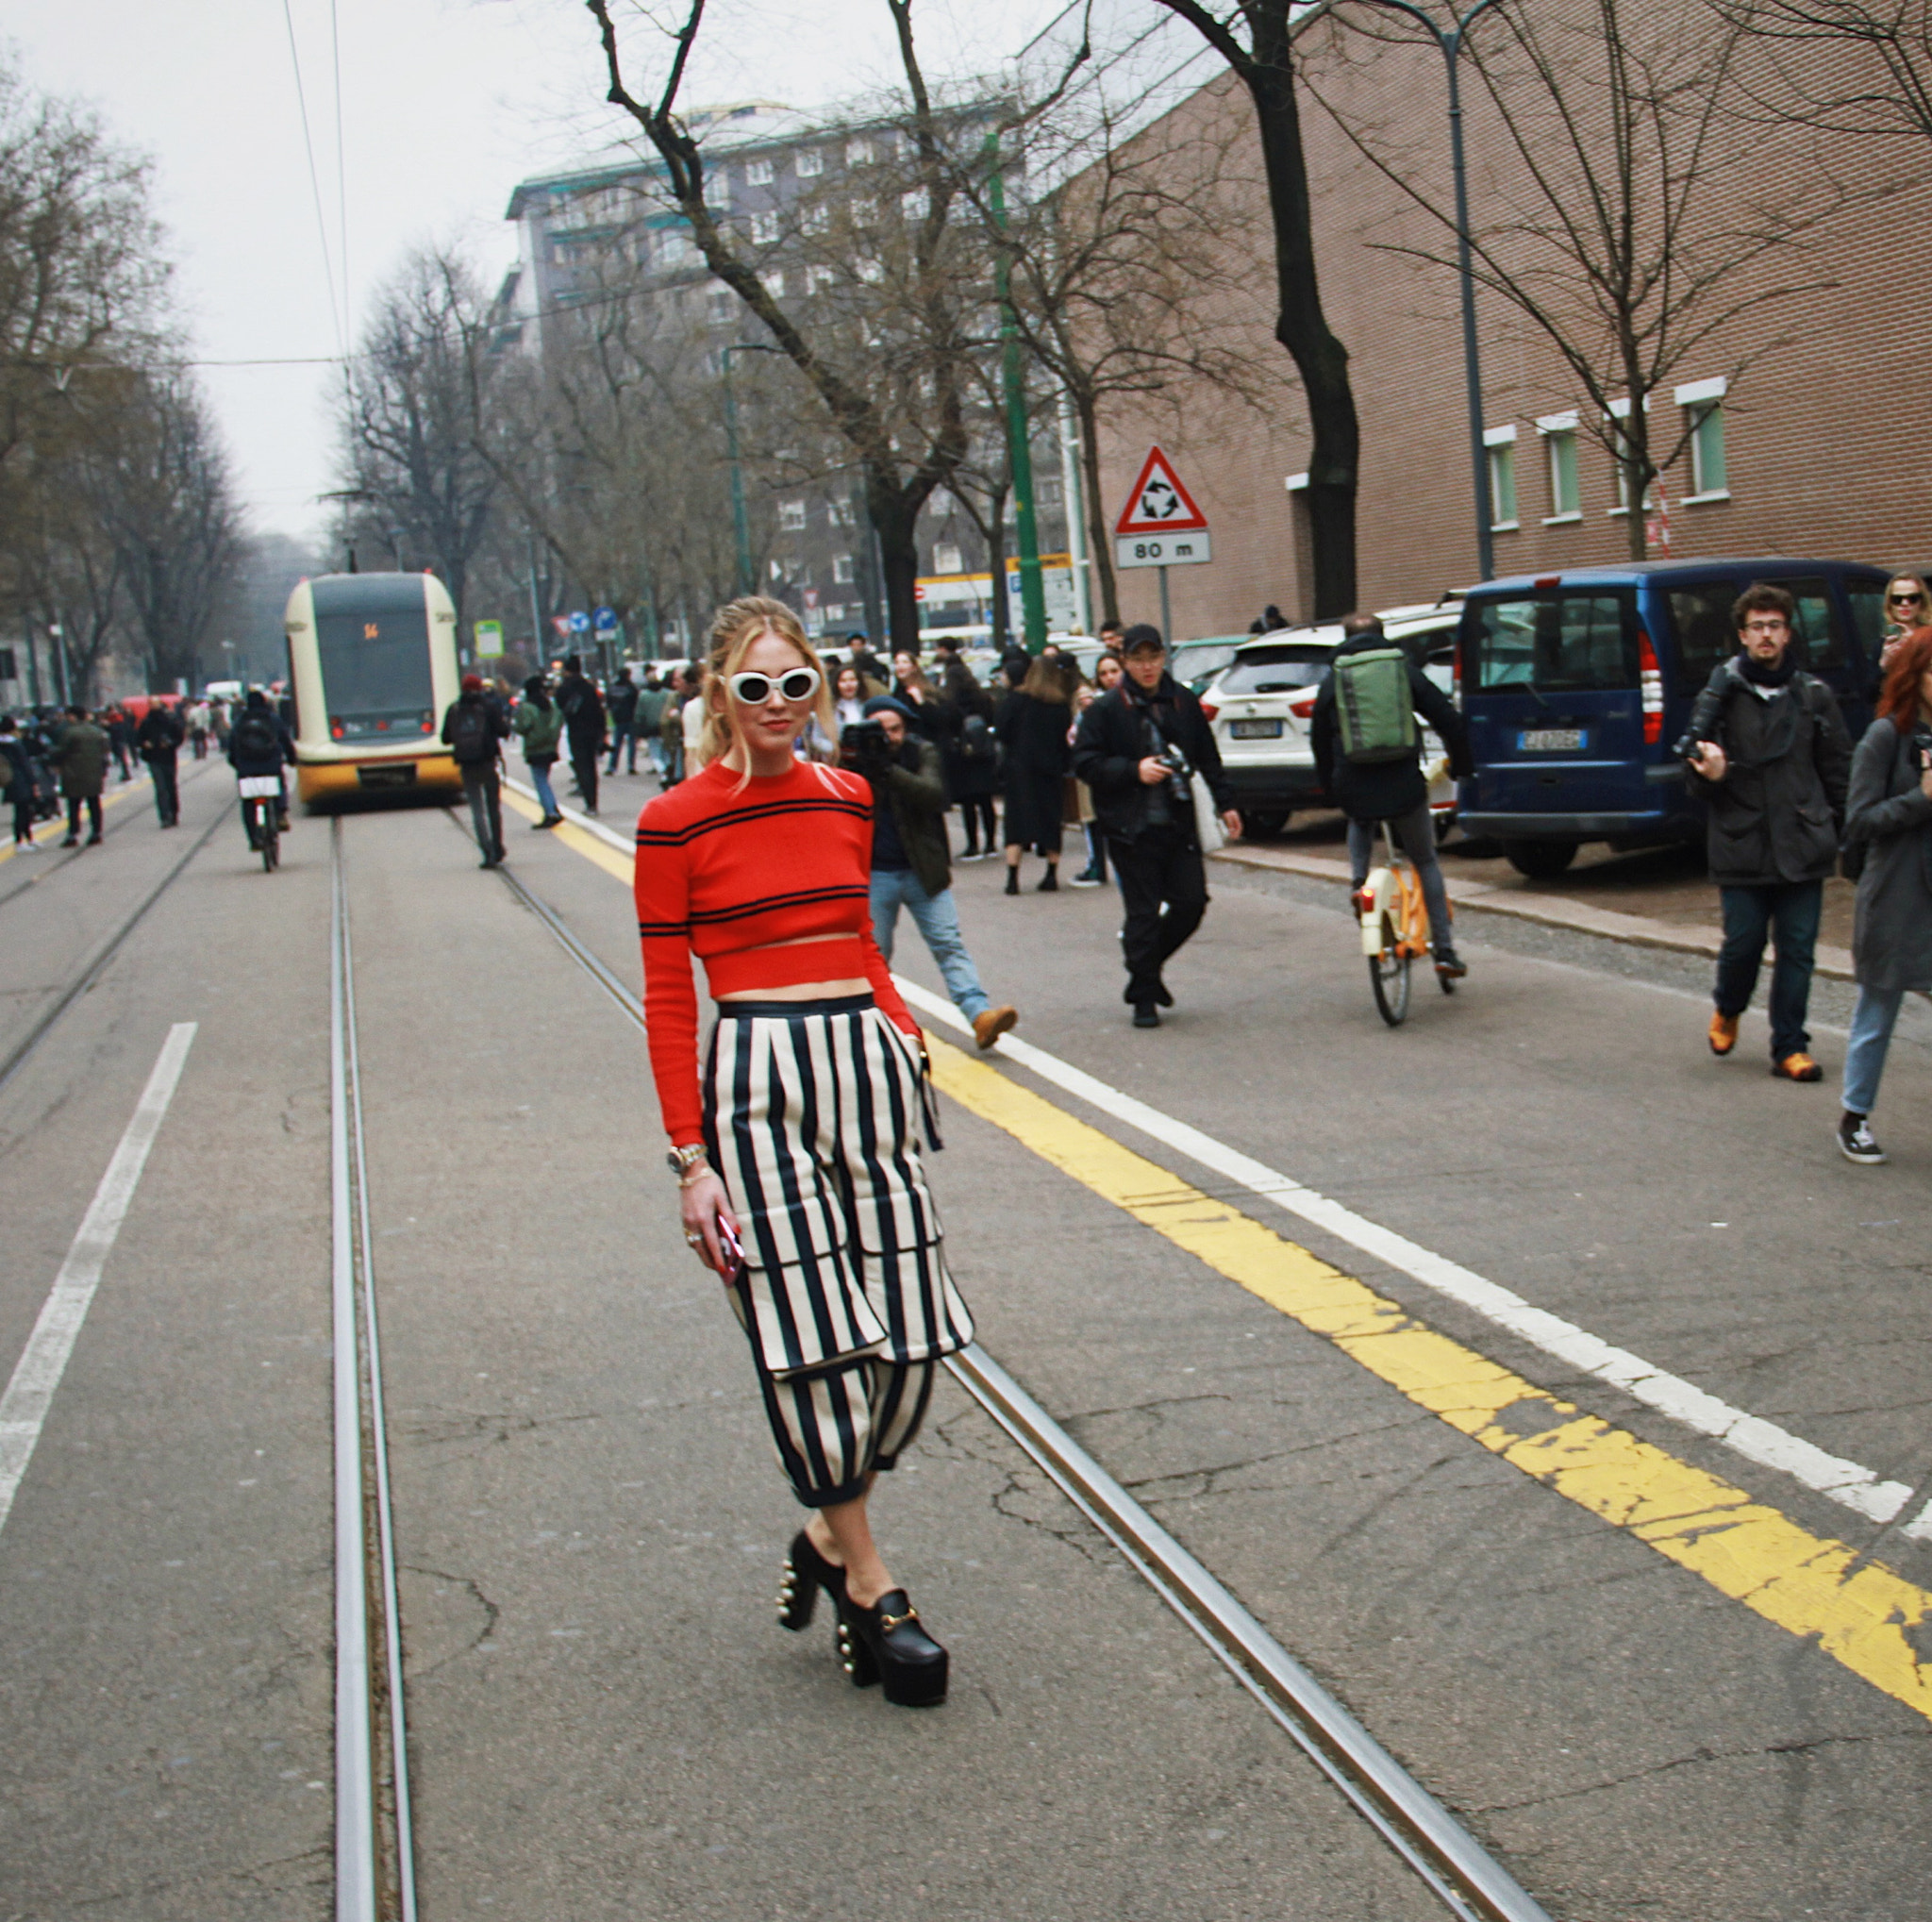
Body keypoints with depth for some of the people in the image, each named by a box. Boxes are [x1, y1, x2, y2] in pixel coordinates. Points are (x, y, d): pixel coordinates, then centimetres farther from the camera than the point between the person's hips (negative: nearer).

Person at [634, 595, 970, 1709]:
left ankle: (830, 1530, 27)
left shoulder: (847, 799, 10)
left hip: (867, 1061, 5)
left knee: (910, 1334, 3)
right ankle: (870, 1592, 12)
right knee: (813, 1337, -2)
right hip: (756, 1082, -5)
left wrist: (906, 1034, 4)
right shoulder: (676, 824, -4)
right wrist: (692, 1158, -7)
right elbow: (668, 1001, -3)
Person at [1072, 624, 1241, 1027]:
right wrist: (1134, 771, -16)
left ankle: (1148, 967, 24)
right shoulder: (1106, 710, -3)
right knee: (1143, 914, -2)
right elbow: (1086, 764, -6)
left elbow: (1207, 758, 16)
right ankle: (1144, 997, 8)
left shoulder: (1183, 702, 10)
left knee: (1191, 902, 2)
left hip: (1179, 824, 4)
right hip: (1131, 828, -4)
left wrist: (1225, 804, 13)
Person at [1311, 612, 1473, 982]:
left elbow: (1319, 740, 15)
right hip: (1403, 785, -1)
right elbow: (1447, 719, 5)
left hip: (1354, 789, 1)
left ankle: (1358, 879, 11)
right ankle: (1445, 949, 10)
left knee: (1360, 824, 37)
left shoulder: (1332, 681, 9)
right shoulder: (1404, 670, 7)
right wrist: (1462, 766, 19)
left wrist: (1329, 784, 30)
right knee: (1426, 861, 15)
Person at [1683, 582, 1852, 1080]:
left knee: (1797, 950, 3)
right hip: (1742, 846, -2)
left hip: (1802, 846, 2)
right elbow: (1692, 753, -1)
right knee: (1743, 943, 2)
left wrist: (1847, 831, 5)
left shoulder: (1813, 695, 5)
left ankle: (1789, 1047, 12)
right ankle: (1727, 1011, 32)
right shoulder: (1721, 693, -2)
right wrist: (1708, 772, -23)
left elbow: (1838, 768, 8)